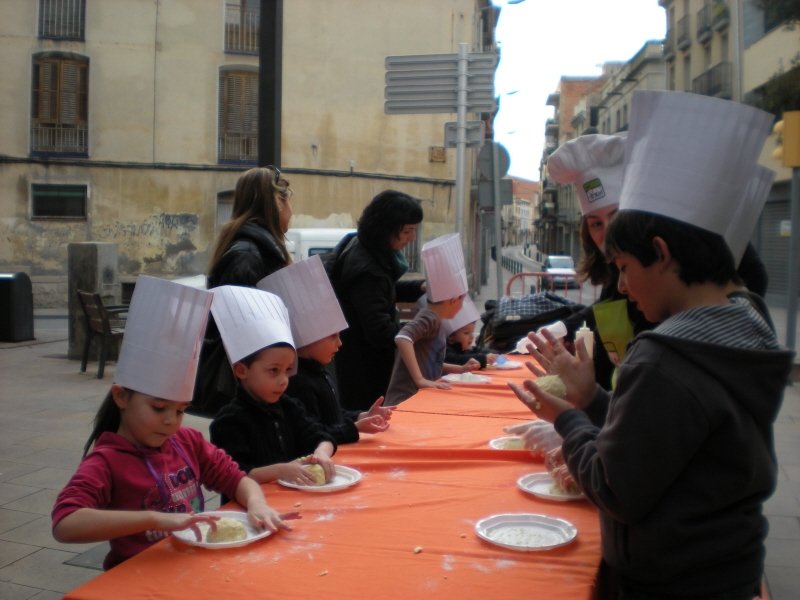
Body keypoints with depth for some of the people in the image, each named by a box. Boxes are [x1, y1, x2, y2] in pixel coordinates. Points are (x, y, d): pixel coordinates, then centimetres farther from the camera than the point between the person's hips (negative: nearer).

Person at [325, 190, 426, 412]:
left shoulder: (361, 247, 2)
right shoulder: (366, 269, -28)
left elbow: (385, 289, 19)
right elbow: (381, 333, -29)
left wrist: (420, 287, 3)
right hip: (363, 369, -10)